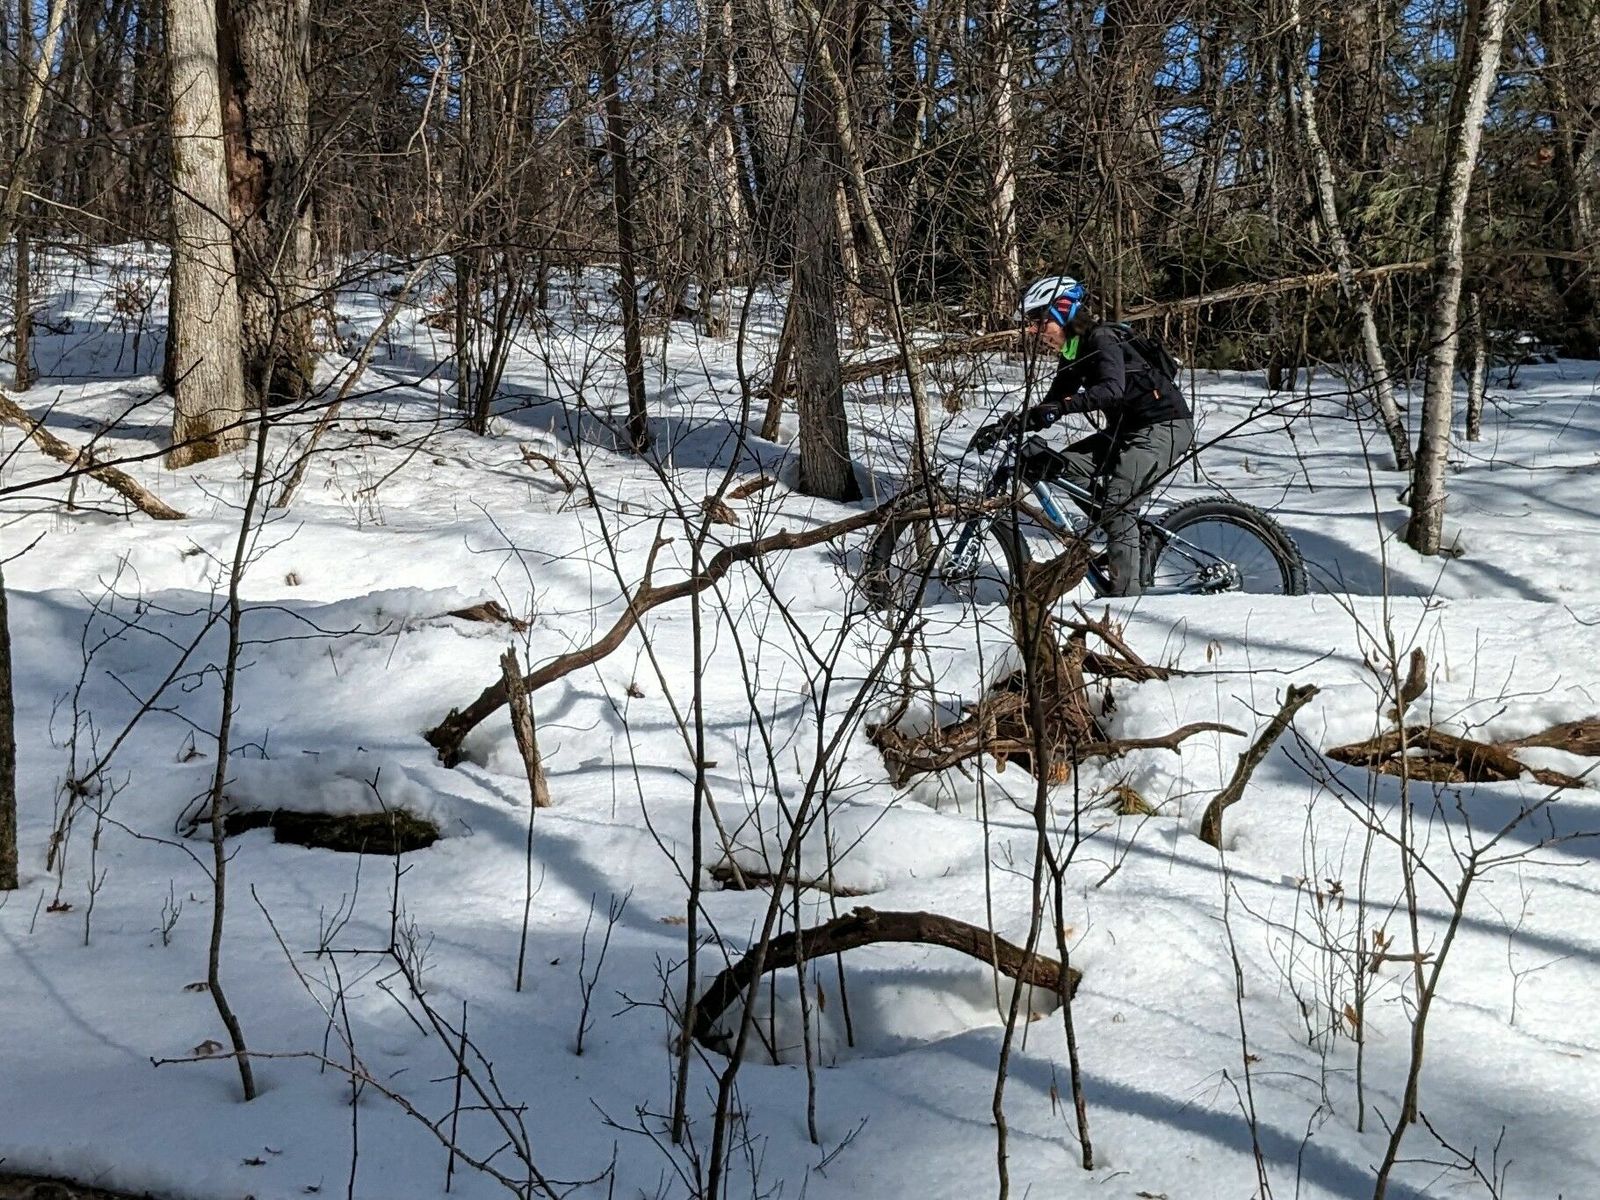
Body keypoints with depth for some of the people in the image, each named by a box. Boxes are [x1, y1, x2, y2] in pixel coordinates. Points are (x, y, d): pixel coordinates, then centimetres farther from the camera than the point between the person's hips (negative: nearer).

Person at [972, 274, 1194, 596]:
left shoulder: (1102, 339, -19)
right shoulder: (1073, 353, 8)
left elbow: (1112, 390, -37)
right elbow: (1050, 406, 9)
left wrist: (1062, 406, -48)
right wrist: (1006, 425, -4)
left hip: (1165, 426, -9)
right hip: (1127, 428, 9)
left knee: (1117, 504, -21)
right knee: (1064, 466, -3)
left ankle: (1126, 596, -18)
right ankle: (1134, 538, 5)